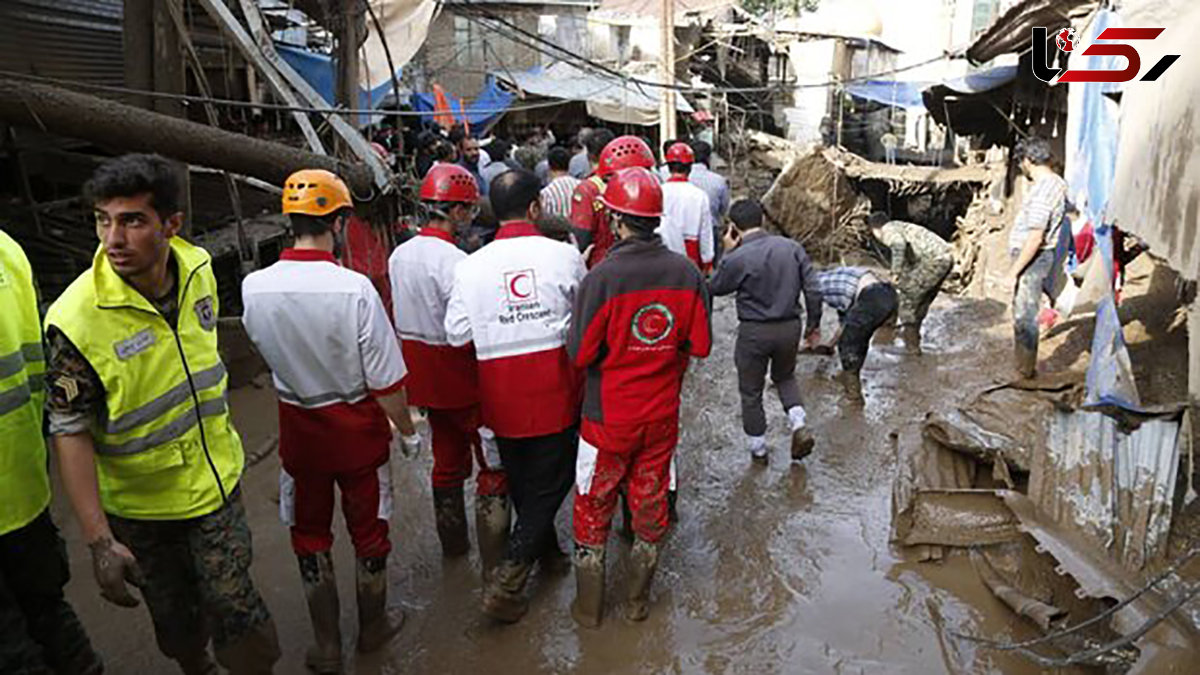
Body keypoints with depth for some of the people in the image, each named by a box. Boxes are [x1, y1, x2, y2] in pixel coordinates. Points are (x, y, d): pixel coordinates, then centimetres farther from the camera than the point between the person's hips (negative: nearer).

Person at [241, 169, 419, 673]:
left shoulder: (253, 287, -14)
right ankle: (373, 628, 38)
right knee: (368, 529, 18)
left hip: (298, 427, 3)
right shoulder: (354, 288, -25)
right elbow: (385, 381, -19)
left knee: (310, 535, 18)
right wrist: (408, 431, -3)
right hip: (357, 426, -2)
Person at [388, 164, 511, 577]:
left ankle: (452, 545, 37)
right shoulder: (453, 261, -23)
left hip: (424, 375, 8)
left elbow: (403, 315, 9)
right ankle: (494, 565, 9)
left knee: (447, 460, 22)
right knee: (495, 465, 4)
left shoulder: (399, 255, 2)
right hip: (461, 375, -8)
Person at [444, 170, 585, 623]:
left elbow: (457, 334, -2)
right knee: (550, 481, 10)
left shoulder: (470, 266, -8)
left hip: (502, 397, 2)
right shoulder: (564, 256, -11)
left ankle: (546, 551, 42)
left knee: (521, 481, 22)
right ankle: (508, 579, 3)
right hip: (555, 392, -2)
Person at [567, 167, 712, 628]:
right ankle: (639, 599, 36)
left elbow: (580, 354, -16)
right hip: (663, 413, 3)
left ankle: (589, 607, 29)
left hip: (609, 415, -3)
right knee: (650, 503, 19)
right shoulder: (686, 273, -10)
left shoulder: (602, 277, -22)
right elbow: (700, 346, -3)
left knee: (594, 507, 15)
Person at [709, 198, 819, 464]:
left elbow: (714, 288, -1)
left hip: (754, 332, -4)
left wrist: (728, 253, 1)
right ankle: (800, 425, 12)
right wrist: (813, 325, 11)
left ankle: (758, 449, 25)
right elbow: (812, 291, -1)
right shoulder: (793, 248, -4)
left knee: (751, 392, 14)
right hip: (790, 328, 4)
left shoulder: (738, 258, -17)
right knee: (785, 377, 30)